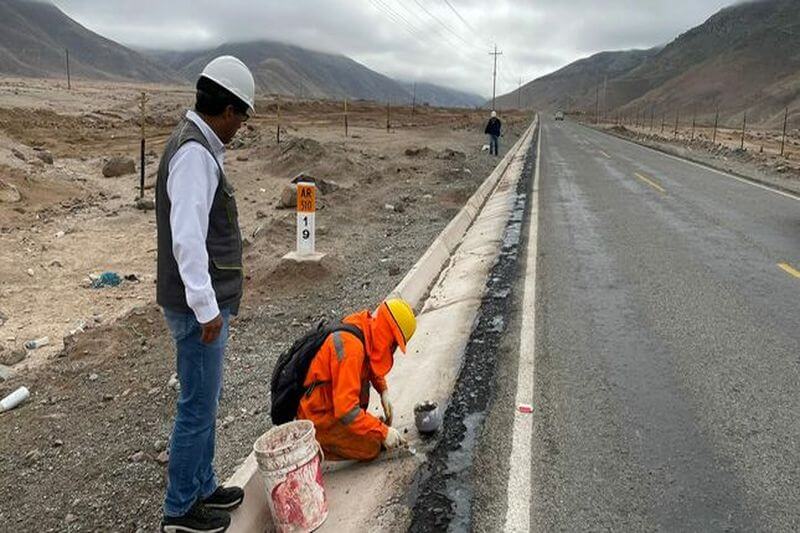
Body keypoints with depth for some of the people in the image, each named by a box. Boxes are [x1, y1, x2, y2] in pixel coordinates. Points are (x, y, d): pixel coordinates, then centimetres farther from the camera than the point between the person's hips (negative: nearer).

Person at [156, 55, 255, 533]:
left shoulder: (198, 145, 12)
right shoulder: (195, 153, -20)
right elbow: (187, 238, -26)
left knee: (205, 402, 20)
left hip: (208, 303, 10)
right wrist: (206, 308, -23)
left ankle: (203, 487, 36)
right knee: (198, 408, 3)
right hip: (200, 308, -10)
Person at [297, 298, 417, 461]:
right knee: (372, 447, -8)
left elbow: (371, 365, 19)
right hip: (316, 415, -9)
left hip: (330, 398, 9)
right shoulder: (350, 347, -30)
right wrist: (383, 432, -25)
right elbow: (346, 410, -32)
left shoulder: (364, 326, -4)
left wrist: (384, 391, 5)